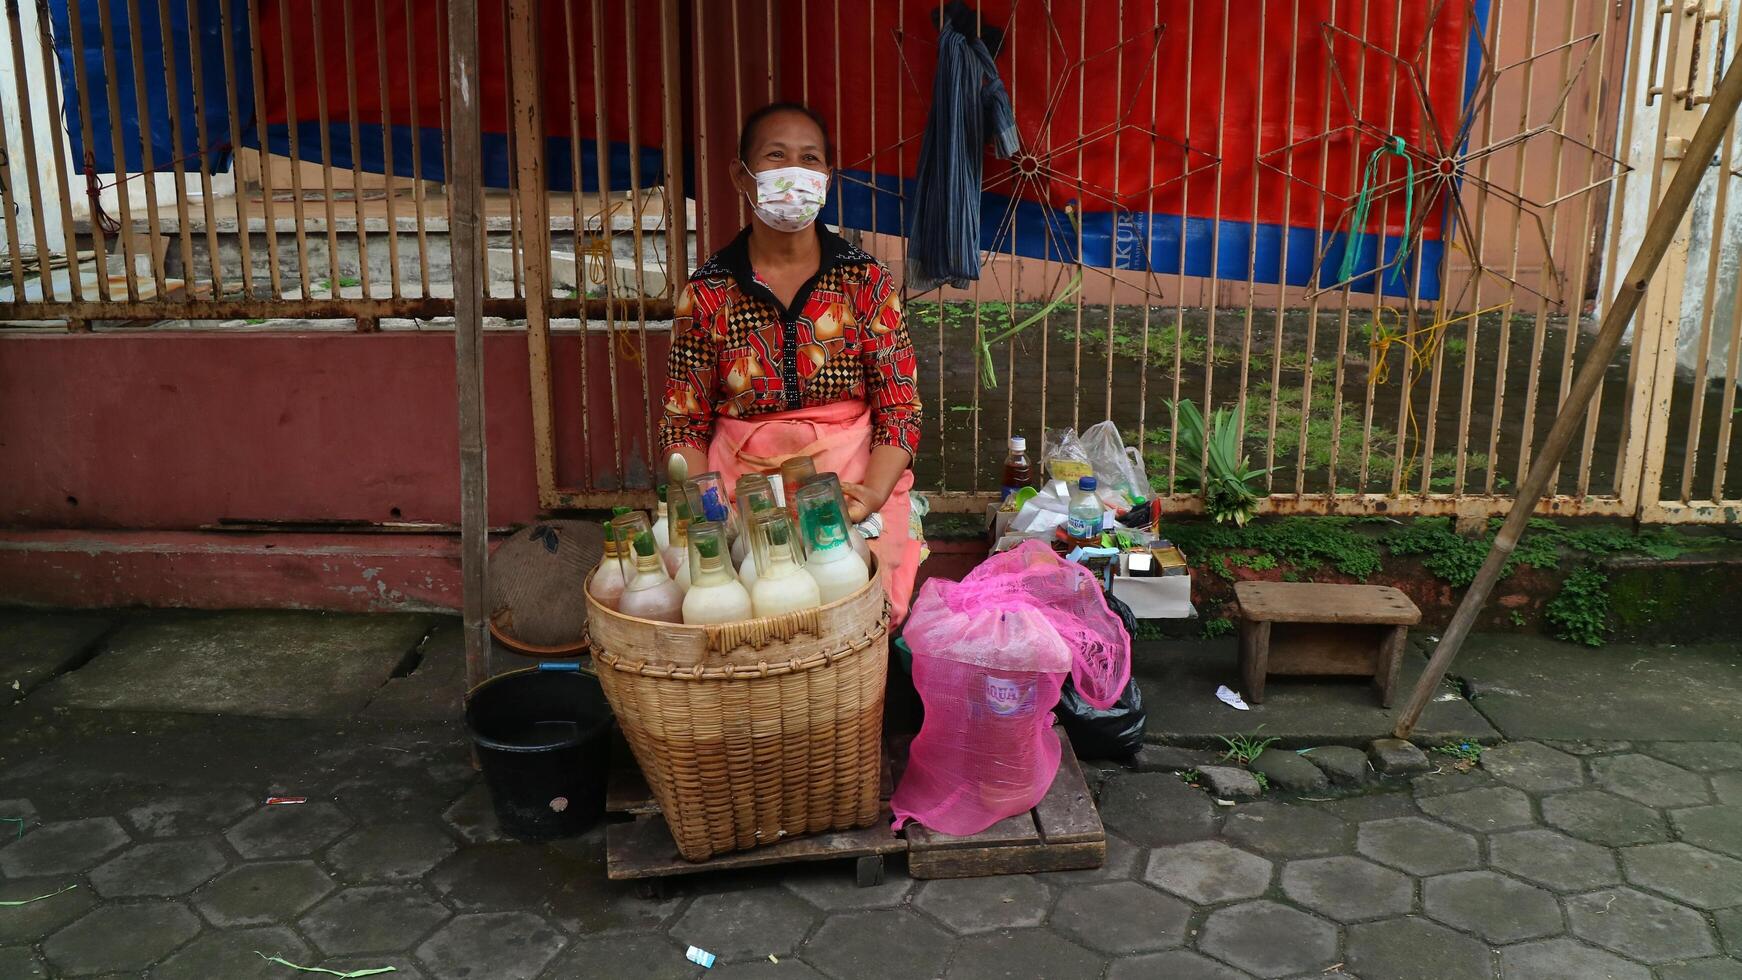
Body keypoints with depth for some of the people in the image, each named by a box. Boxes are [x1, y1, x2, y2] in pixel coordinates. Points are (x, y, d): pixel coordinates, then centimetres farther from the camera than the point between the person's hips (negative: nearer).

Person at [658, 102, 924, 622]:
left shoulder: (867, 281, 3)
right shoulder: (707, 292, 4)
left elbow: (899, 409, 1)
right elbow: (684, 422, 7)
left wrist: (872, 494, -18)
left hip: (851, 484, 0)